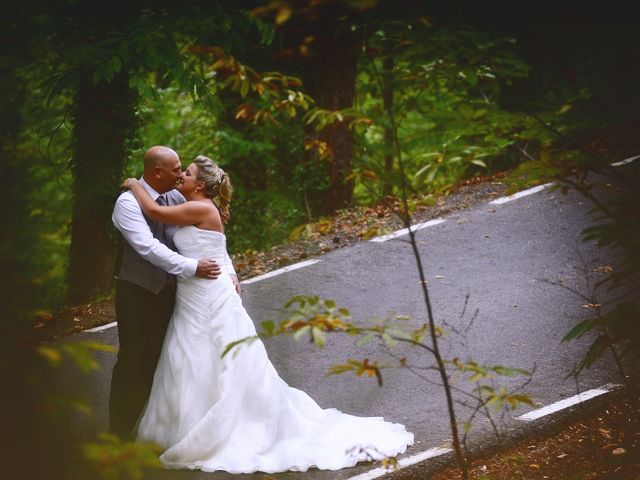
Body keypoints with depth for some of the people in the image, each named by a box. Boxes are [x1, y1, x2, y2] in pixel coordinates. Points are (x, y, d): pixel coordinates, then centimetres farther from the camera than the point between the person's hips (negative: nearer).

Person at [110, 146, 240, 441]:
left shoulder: (176, 198, 3)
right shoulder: (128, 203, -17)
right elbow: (148, 247, -27)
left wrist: (228, 270, -5)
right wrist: (192, 267, -29)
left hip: (167, 291, 6)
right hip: (137, 292, -6)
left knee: (158, 359, 11)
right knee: (133, 361, -2)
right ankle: (120, 432, 8)